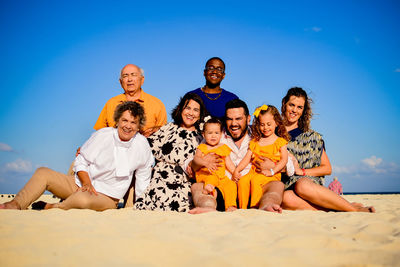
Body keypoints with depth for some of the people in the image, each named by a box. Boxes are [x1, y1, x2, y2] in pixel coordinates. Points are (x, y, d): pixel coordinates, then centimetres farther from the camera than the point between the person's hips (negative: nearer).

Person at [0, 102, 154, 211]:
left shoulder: (142, 145, -5)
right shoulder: (102, 135, -3)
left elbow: (143, 177, 7)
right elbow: (81, 162, 3)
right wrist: (87, 183, -14)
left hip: (106, 197, -3)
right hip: (81, 184, 3)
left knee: (83, 199, -37)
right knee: (43, 173, -12)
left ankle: (50, 208, -11)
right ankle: (16, 205, -17)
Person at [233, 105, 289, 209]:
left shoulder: (280, 141, 10)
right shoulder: (255, 142, 23)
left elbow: (284, 159, -2)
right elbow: (247, 158, 17)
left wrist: (271, 171, -17)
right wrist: (236, 170, 2)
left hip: (272, 175, -4)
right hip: (254, 171, 4)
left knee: (255, 181, -34)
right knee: (242, 181, -27)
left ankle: (254, 207, -29)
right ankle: (242, 209, -23)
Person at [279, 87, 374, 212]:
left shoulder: (312, 137, 13)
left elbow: (327, 168, 11)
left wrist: (302, 171, -4)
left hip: (307, 181, 0)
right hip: (282, 186, 0)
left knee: (302, 186, -39)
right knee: (286, 198, -38)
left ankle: (354, 208, -25)